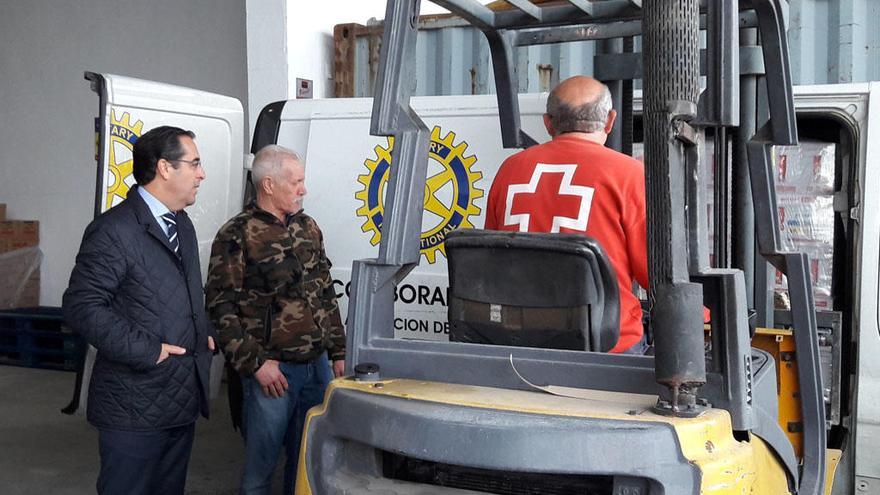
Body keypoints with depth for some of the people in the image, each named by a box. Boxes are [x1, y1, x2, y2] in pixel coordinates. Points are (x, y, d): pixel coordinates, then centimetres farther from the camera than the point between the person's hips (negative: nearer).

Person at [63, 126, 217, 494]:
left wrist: (205, 332, 8)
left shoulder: (182, 224, 13)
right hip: (135, 409, -8)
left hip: (182, 401, 8)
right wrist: (147, 351, -21)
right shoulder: (114, 231, -15)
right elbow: (82, 307, -20)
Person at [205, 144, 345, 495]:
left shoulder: (308, 228, 11)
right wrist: (255, 363, -15)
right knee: (260, 465, 6)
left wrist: (338, 353, 12)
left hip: (318, 367, 6)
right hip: (272, 372, -6)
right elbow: (221, 309, -11)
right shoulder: (237, 236, -8)